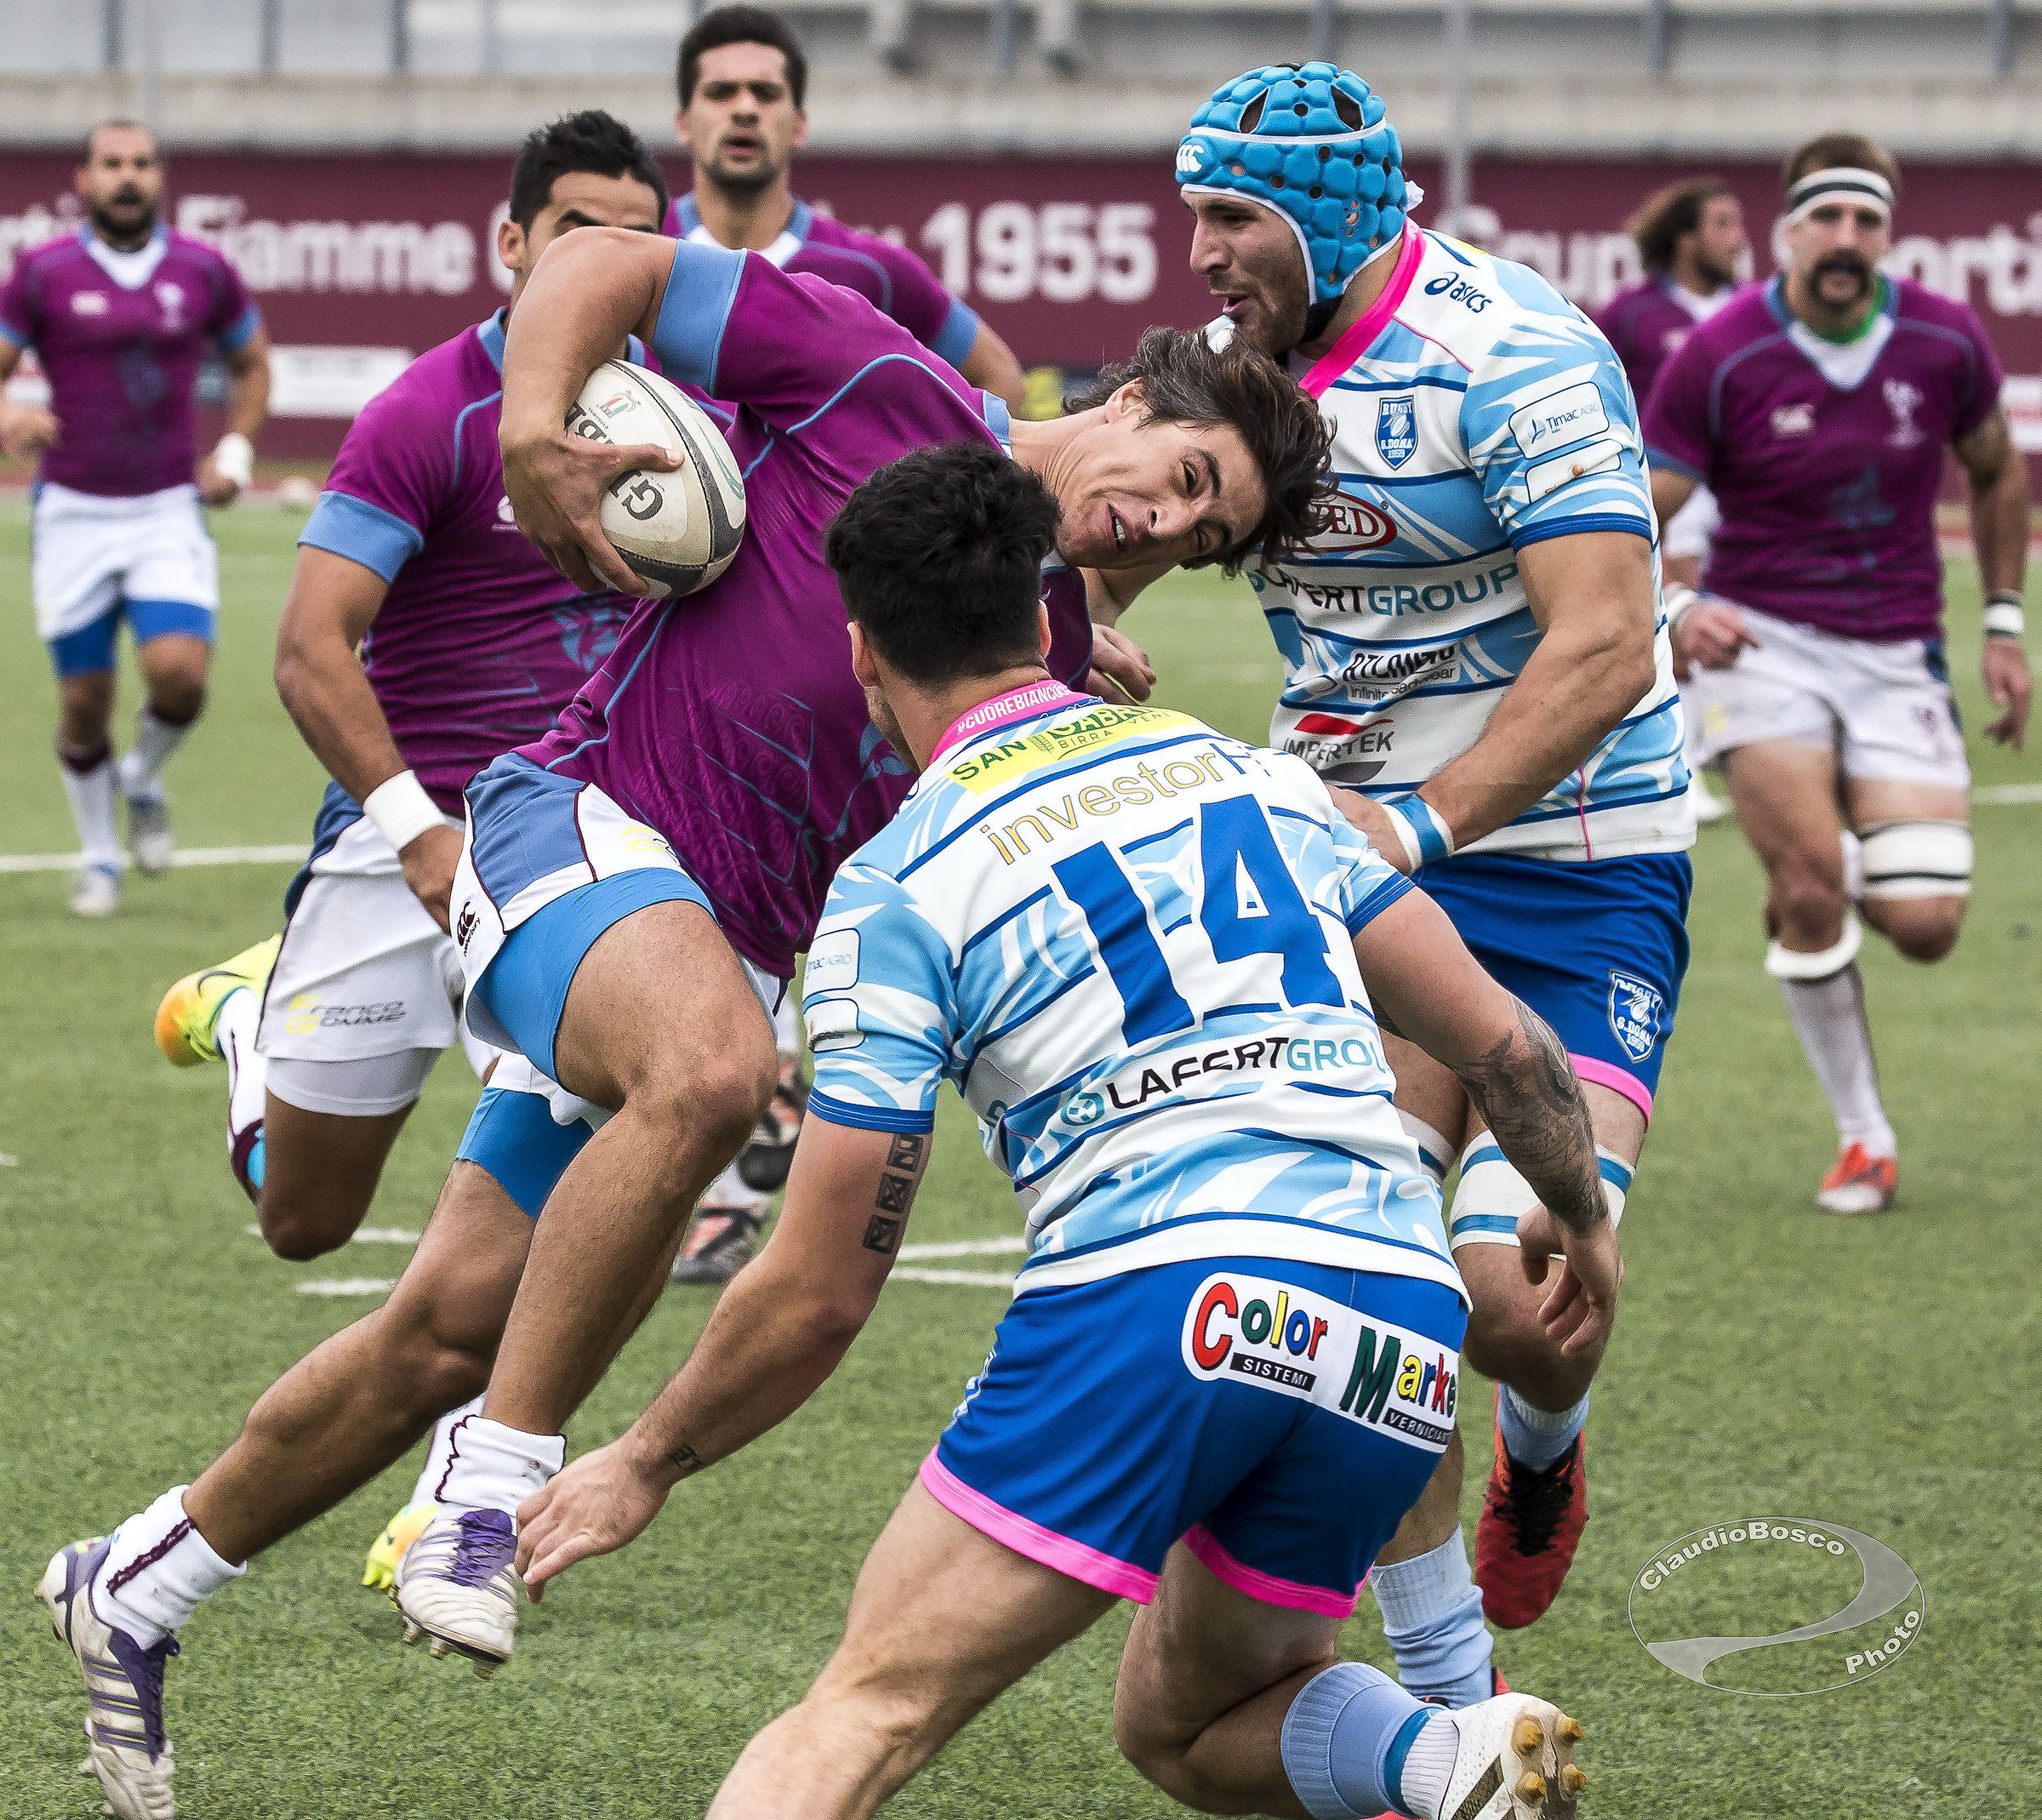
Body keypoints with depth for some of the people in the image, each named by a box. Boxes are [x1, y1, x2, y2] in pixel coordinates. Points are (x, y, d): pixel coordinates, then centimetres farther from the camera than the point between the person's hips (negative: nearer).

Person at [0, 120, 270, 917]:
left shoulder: (203, 270, 3)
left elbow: (252, 362, 19)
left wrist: (235, 450, 4)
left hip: (169, 513, 1)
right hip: (73, 513, -1)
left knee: (180, 668, -20)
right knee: (84, 700, 2)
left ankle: (142, 779, 13)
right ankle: (98, 856, 24)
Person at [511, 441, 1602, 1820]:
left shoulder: (897, 886, 5)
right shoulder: (1253, 773, 20)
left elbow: (819, 1294, 6)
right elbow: (1504, 1044, 19)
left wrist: (645, 1464, 22)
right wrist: (1584, 1217, 40)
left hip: (1163, 1301, -5)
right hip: (1405, 1329, 5)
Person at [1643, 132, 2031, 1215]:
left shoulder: (1945, 343, -3)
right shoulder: (1718, 358, -11)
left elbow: (1996, 471, 17)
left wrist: (2003, 627, 13)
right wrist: (1672, 612, -30)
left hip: (1897, 658, 2)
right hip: (1761, 640, -2)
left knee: (1924, 926, -11)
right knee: (1810, 889, -23)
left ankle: (1832, 887, 28)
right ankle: (1863, 1137, -5)